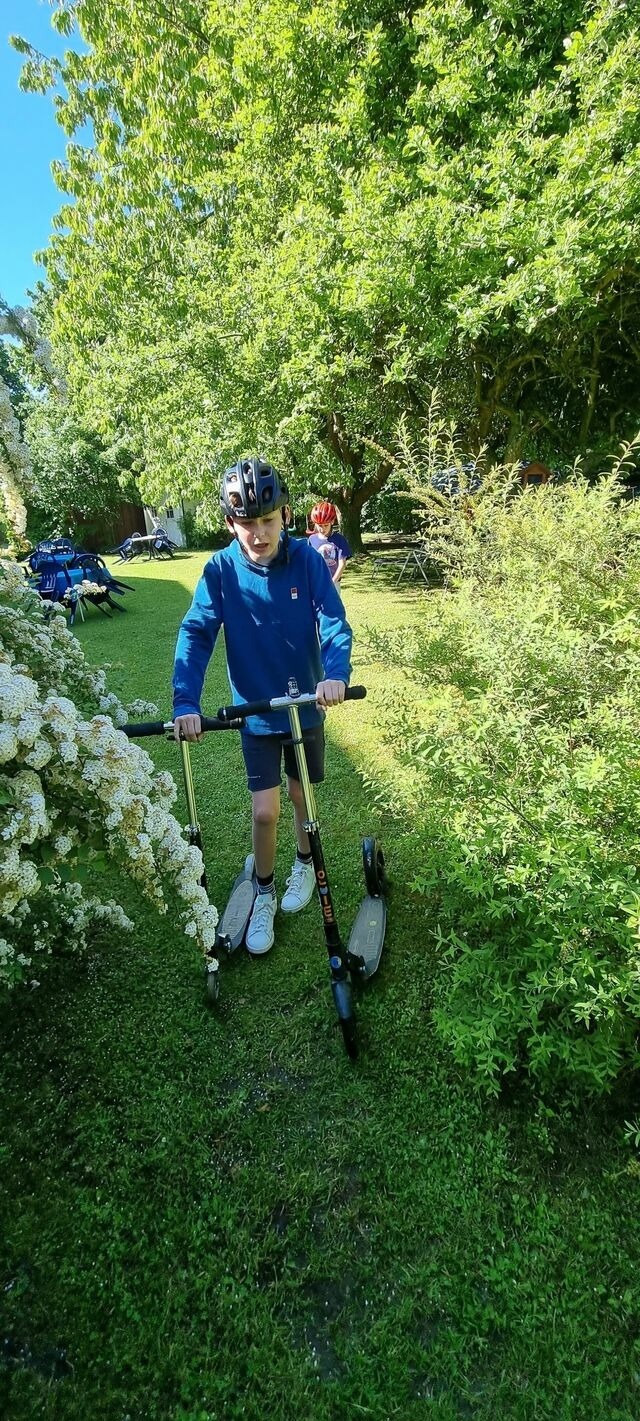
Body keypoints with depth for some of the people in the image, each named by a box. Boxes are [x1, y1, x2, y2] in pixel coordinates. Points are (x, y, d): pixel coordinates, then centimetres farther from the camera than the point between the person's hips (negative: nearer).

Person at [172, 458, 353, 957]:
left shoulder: (306, 559, -12)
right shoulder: (221, 570, -12)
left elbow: (334, 621, -18)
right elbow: (195, 635, -18)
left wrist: (336, 674, -38)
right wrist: (186, 703, -32)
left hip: (305, 704, 1)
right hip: (255, 711, 0)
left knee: (302, 795, 17)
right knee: (264, 811, 1)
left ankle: (304, 865, 46)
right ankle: (264, 894, 28)